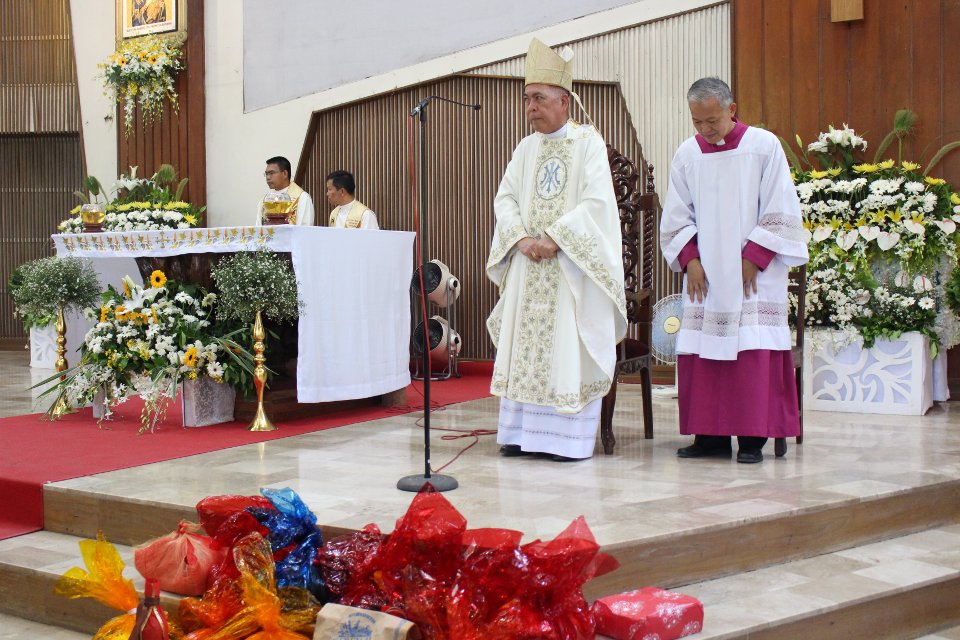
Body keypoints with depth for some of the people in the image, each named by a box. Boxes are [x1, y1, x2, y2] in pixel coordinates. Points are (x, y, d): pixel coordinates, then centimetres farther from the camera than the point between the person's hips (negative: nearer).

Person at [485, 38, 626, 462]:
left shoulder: (588, 143, -4)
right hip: (529, 267, 6)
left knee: (569, 348, -6)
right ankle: (523, 433, 11)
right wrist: (522, 238, -11)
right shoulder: (526, 148, 12)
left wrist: (555, 237, -19)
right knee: (523, 346, 5)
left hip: (572, 265, -5)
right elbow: (505, 197, 7)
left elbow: (596, 201, -14)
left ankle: (571, 438, -1)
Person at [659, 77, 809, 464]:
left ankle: (752, 439, -3)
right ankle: (710, 436, 8)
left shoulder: (764, 146, -2)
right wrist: (689, 260, -2)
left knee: (753, 352, -7)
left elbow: (780, 211, -3)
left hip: (753, 271, -3)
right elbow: (677, 216, 11)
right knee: (701, 352, 0)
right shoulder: (687, 154, 8)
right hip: (704, 272, 4)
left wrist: (754, 258, -9)